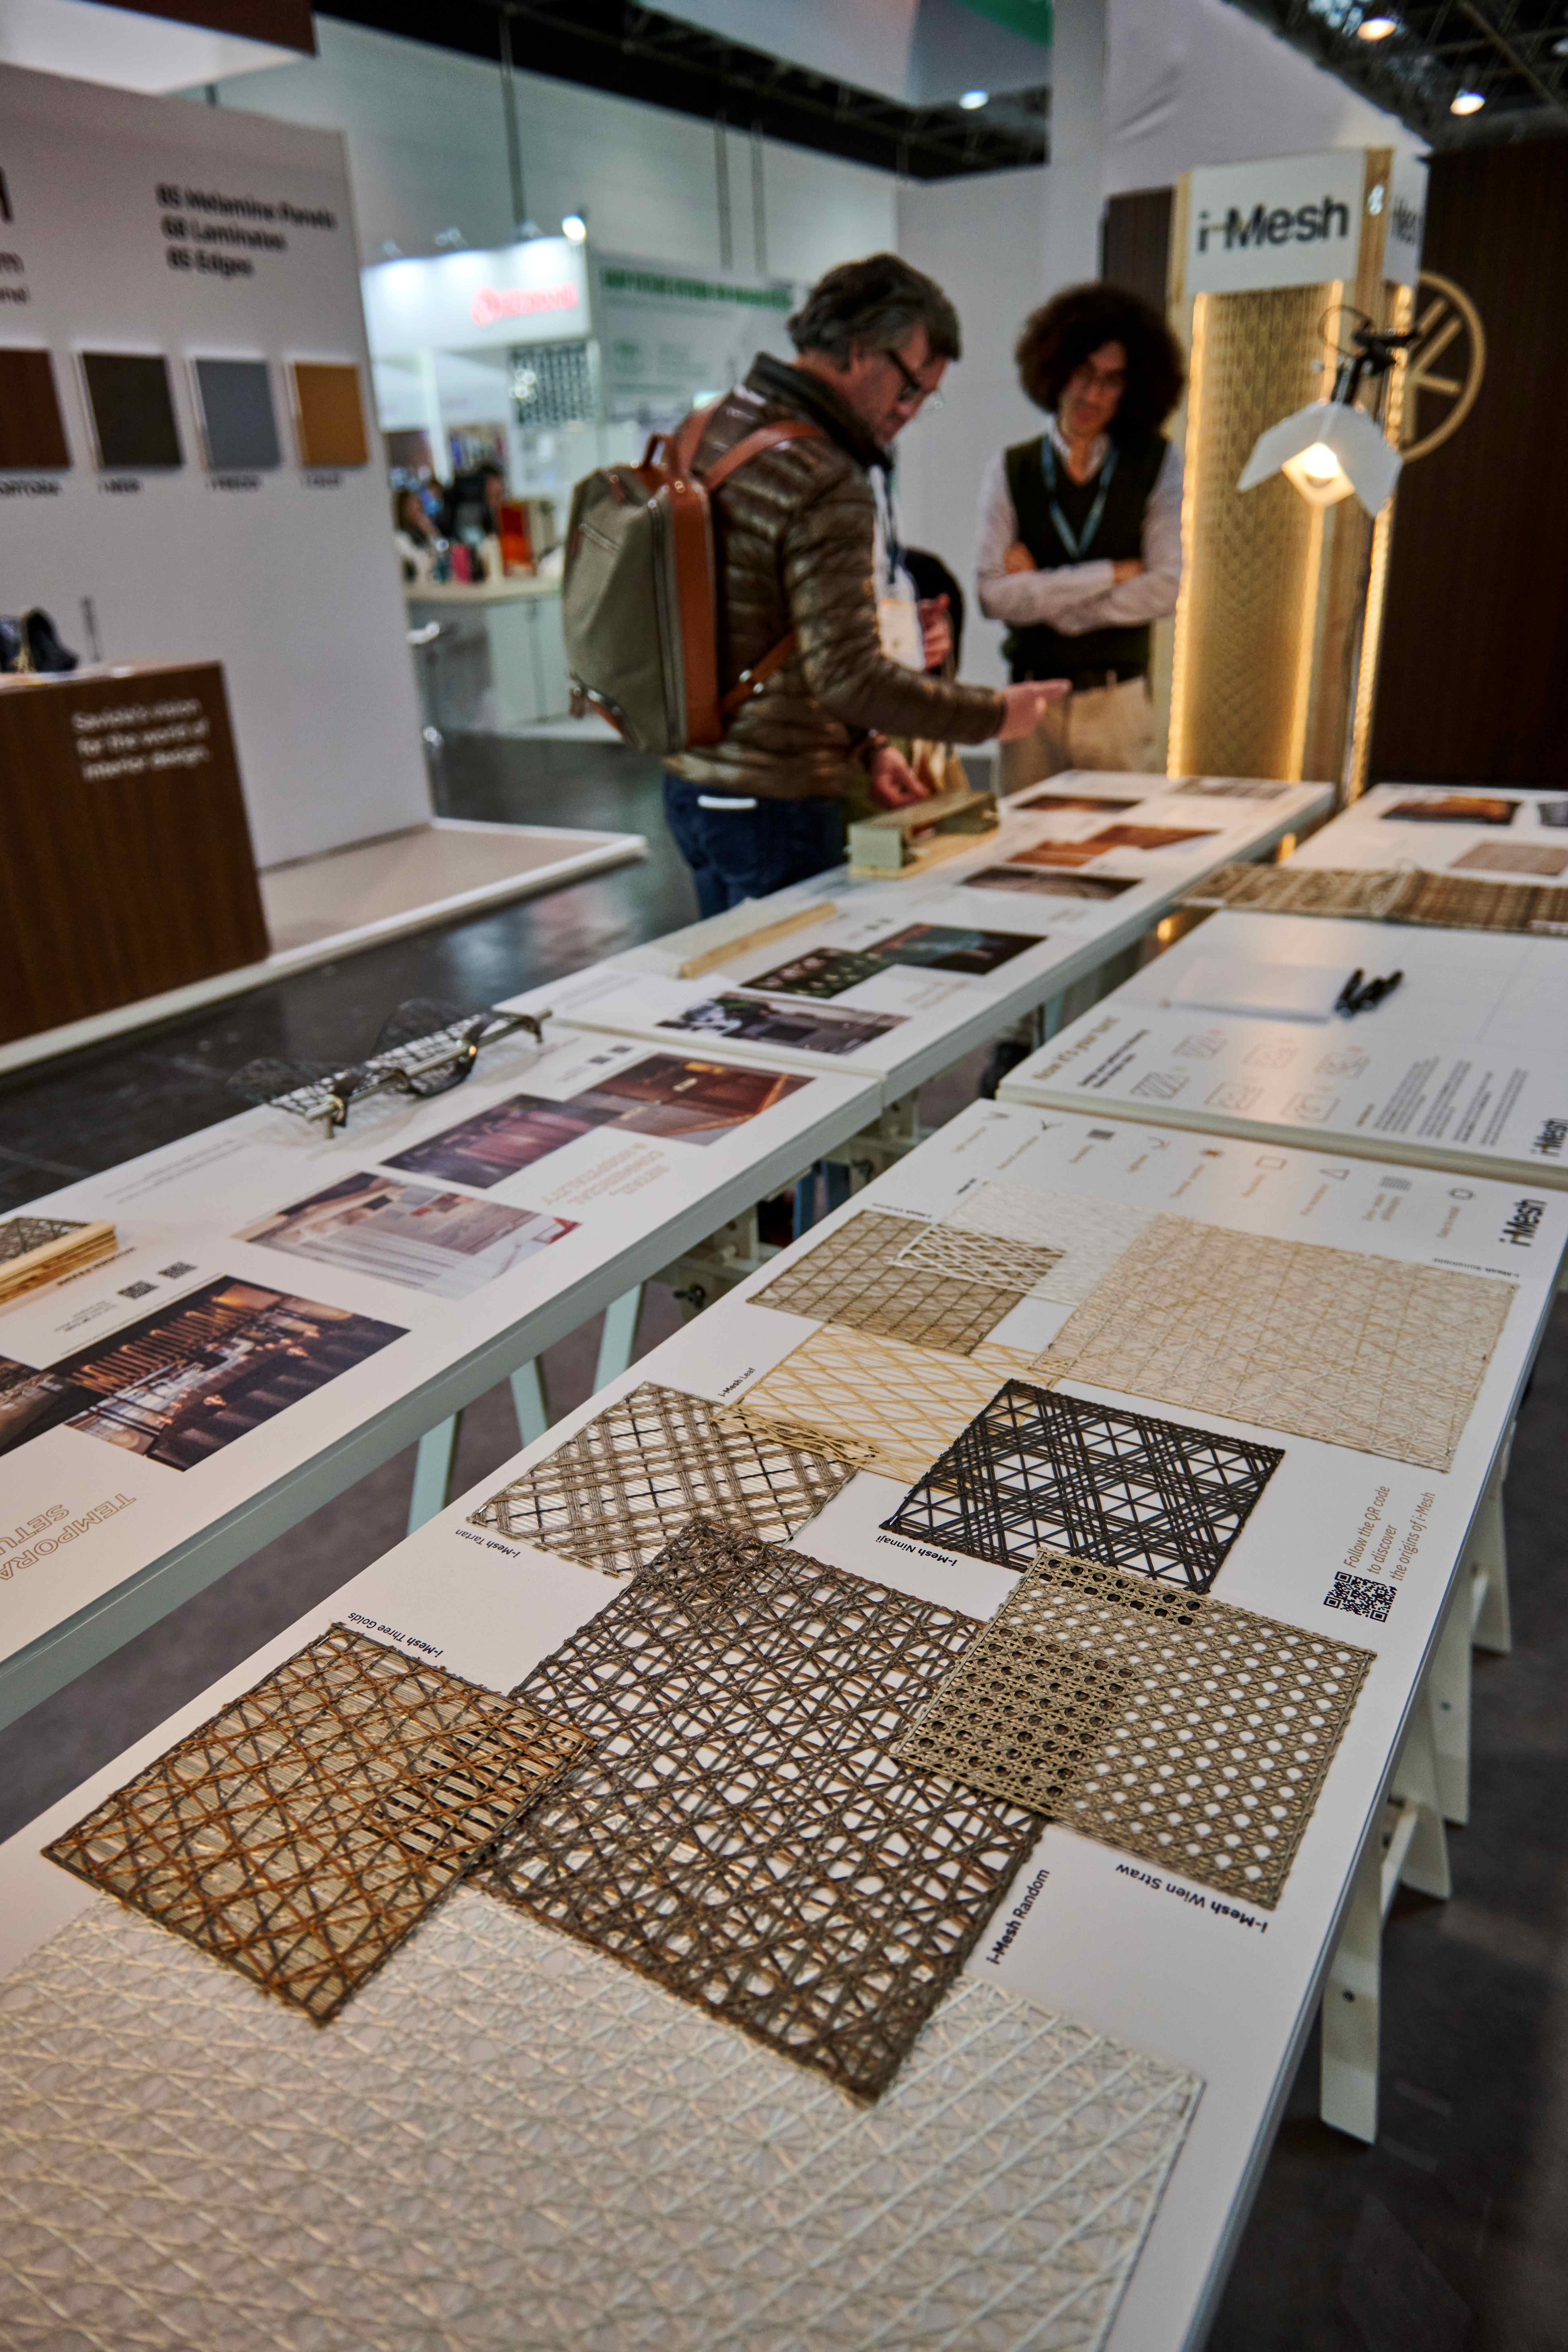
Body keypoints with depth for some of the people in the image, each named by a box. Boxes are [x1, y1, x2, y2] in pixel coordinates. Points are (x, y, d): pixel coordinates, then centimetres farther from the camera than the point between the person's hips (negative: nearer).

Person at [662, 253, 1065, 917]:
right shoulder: (826, 486, -20)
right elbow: (849, 676, -24)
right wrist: (992, 713, -12)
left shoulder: (708, 431, 11)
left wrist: (864, 747, 12)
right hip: (774, 806, -10)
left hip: (691, 781, 10)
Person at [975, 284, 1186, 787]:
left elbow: (1164, 590, -3)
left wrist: (1045, 597, -5)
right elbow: (994, 595, -8)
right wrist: (1111, 574, -7)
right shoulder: (1010, 471, 5)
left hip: (1119, 702, 0)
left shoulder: (1157, 463, 7)